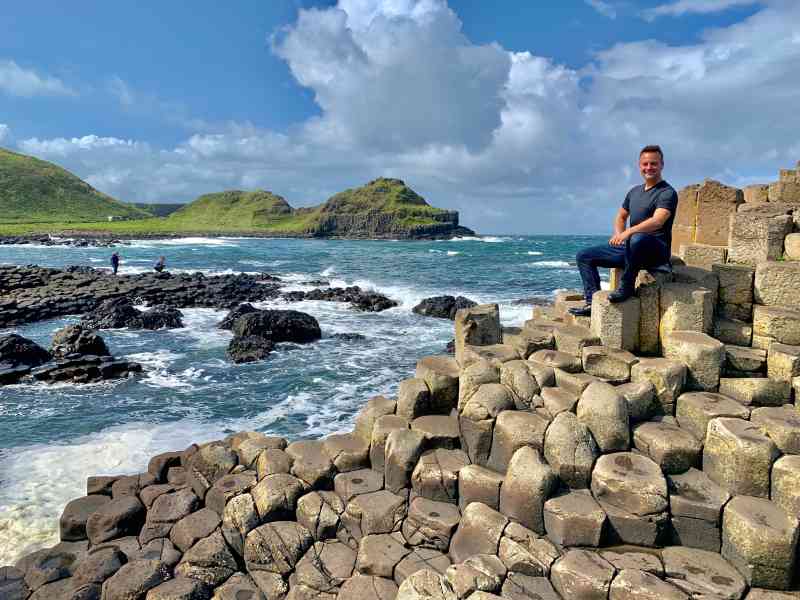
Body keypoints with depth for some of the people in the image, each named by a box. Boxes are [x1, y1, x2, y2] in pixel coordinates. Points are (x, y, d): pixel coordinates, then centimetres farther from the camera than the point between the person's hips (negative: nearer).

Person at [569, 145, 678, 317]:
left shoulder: (667, 193, -6)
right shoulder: (635, 191, 19)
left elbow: (657, 221, -24)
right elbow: (621, 217, 29)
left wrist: (629, 232, -37)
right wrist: (618, 234, 6)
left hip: (656, 250, -8)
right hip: (629, 247, 8)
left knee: (637, 239, -44)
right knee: (584, 256, 2)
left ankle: (626, 287, -26)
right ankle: (593, 302, -7)